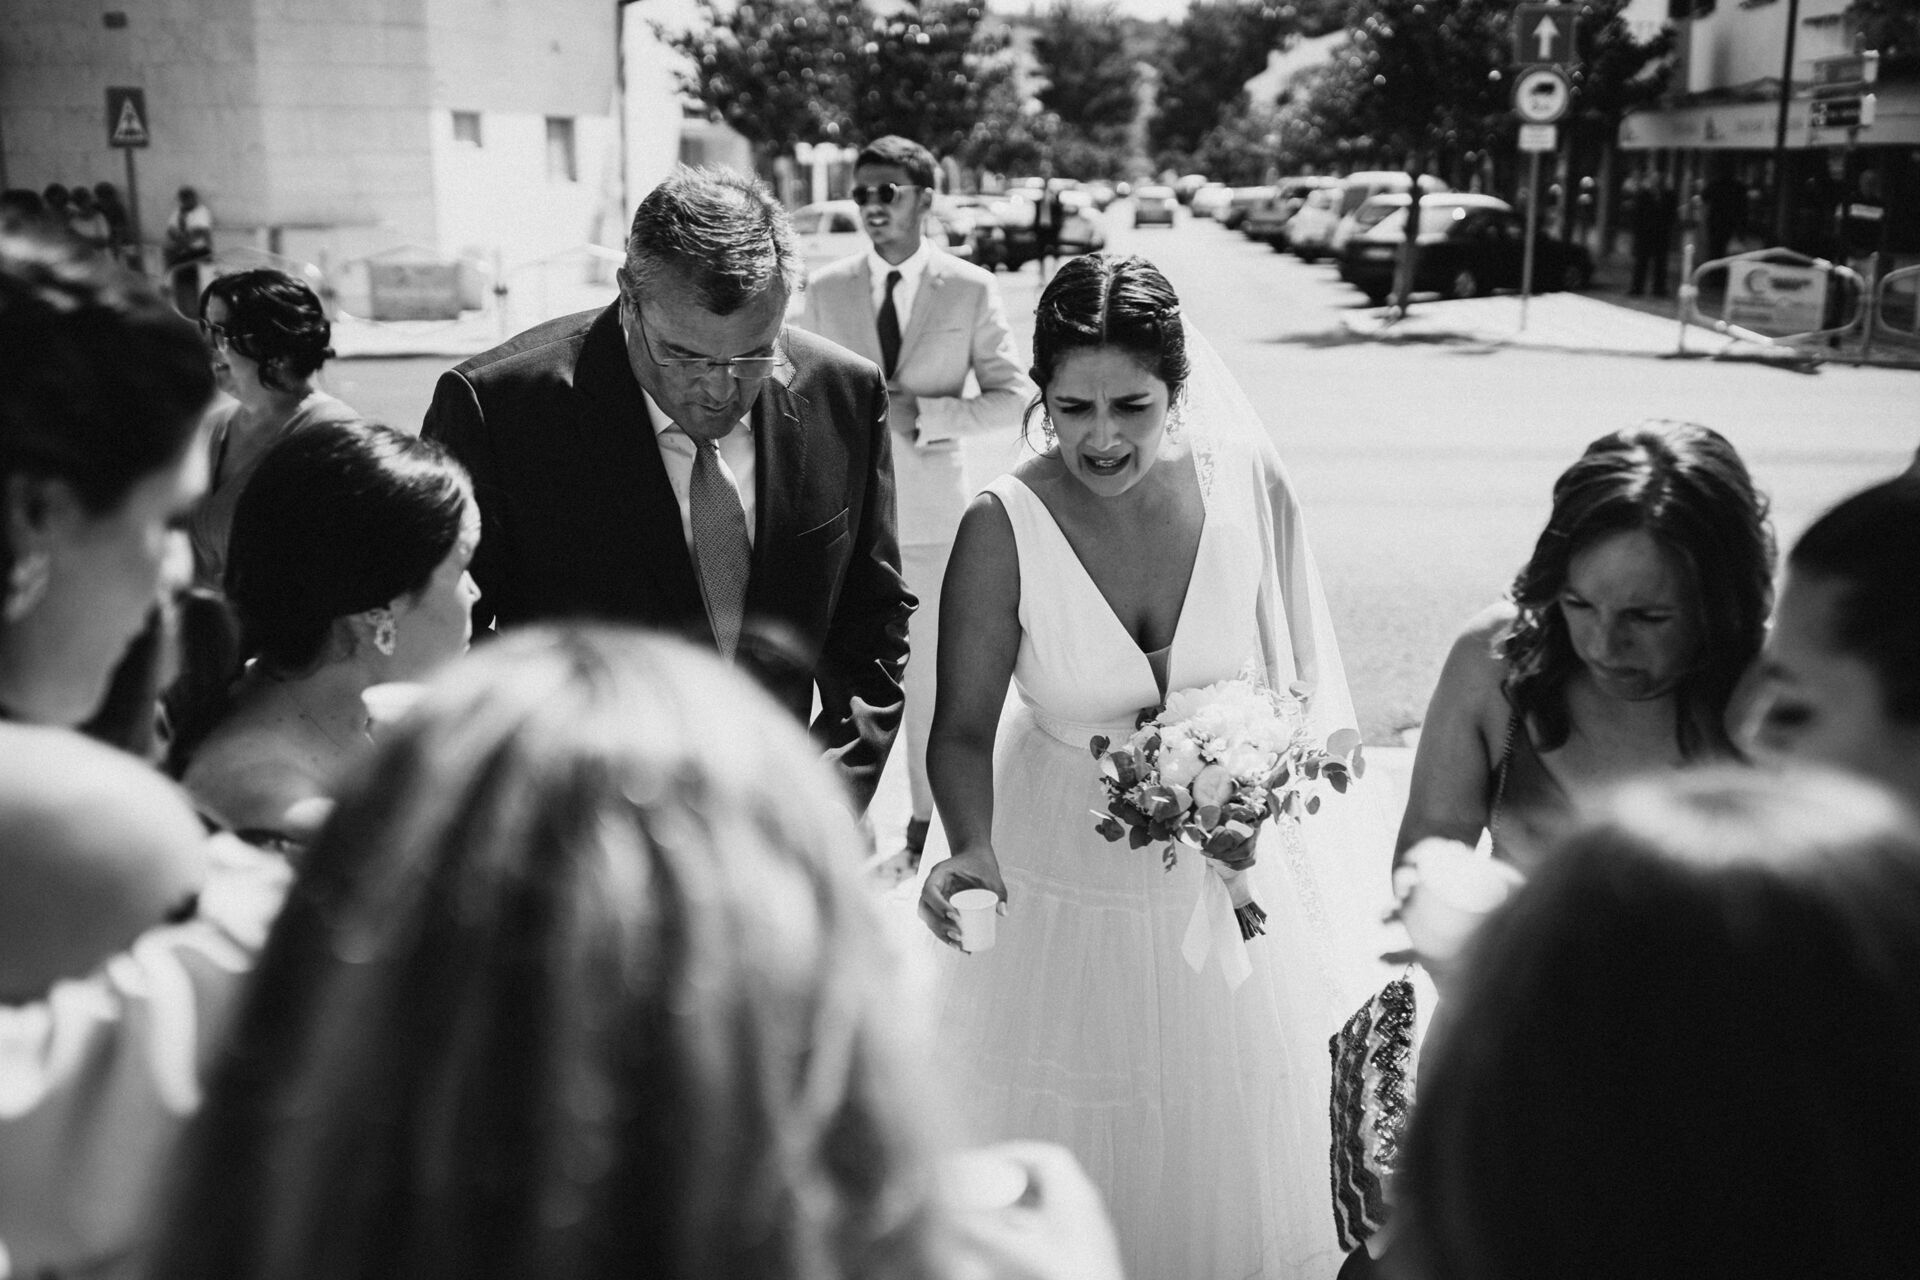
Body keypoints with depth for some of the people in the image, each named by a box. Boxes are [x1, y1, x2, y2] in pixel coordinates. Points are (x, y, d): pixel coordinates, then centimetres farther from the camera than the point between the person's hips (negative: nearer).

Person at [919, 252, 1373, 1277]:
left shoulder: (1249, 486, -13)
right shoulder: (1003, 528, -20)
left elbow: (1294, 677, -1)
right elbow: (964, 727, -14)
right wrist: (971, 846, -32)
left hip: (1226, 883, 2)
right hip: (1063, 890, -2)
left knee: (1229, 1158, 22)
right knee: (1068, 1171, 15)